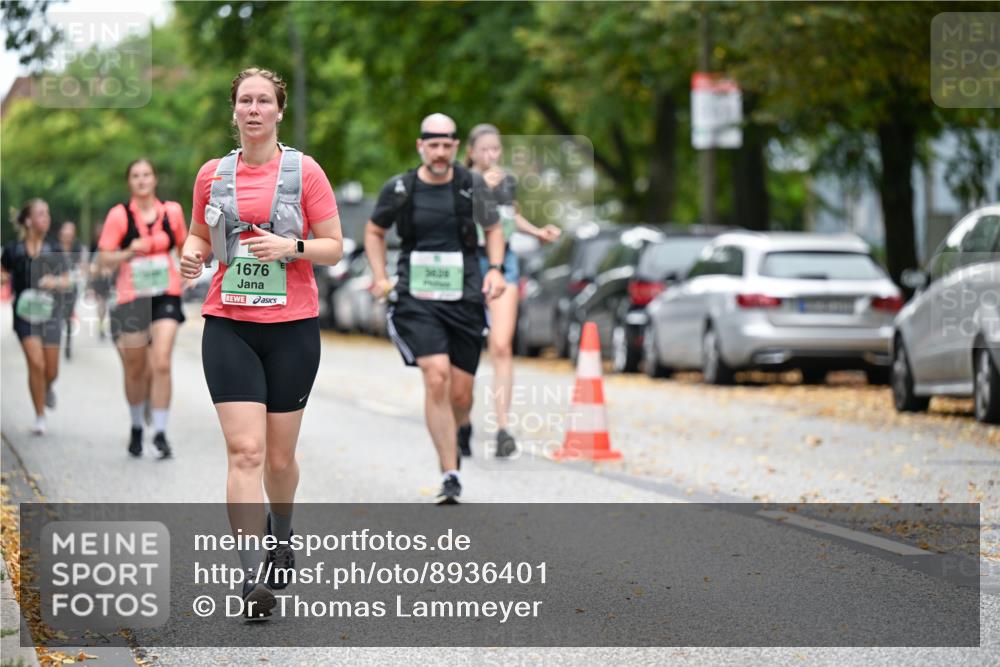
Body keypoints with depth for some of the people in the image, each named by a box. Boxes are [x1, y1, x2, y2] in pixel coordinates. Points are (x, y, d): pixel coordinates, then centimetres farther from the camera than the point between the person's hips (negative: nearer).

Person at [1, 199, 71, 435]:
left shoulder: (53, 250, -1)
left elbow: (66, 281, 5)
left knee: (51, 371, 6)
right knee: (36, 364, -16)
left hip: (50, 311, 2)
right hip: (25, 312, -2)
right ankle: (40, 416, -3)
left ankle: (47, 389, 44)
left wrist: (54, 281, -16)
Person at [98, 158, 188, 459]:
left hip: (165, 298, 0)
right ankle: (137, 427, 32)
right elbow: (105, 259, -3)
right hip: (131, 299, 0)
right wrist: (130, 252, -20)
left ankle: (160, 432, -8)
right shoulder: (119, 215, -4)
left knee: (161, 364, -15)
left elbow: (183, 247, 20)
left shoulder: (172, 211, 3)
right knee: (135, 370, 9)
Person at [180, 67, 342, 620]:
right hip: (228, 326, 1)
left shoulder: (304, 171, 0)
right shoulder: (212, 175, 7)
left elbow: (334, 247, 1)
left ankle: (281, 533, 40)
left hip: (292, 326, -1)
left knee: (280, 455, 8)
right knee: (245, 451, -12)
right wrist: (192, 255, -2)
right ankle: (252, 581, -15)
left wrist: (292, 247, -18)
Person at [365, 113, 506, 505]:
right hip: (417, 299, -2)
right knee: (436, 379, -20)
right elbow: (374, 231, 17)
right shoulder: (399, 189, 1)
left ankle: (456, 434, 40)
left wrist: (495, 268, 1)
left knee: (461, 394, 3)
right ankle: (450, 476, -16)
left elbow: (493, 229, 17)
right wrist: (380, 277, 6)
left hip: (465, 299, 2)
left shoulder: (471, 186, 2)